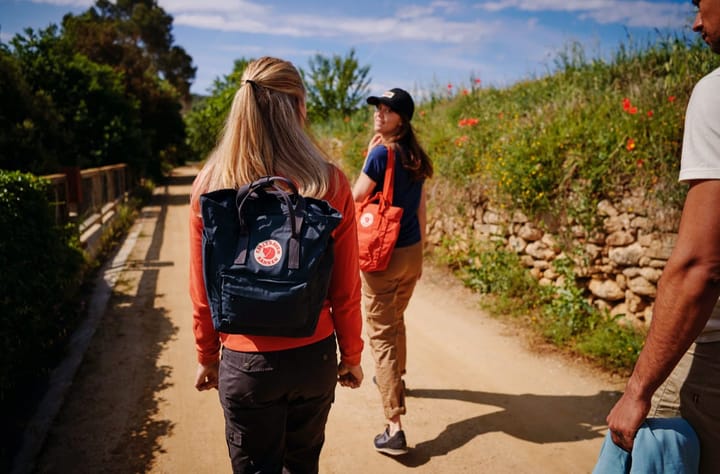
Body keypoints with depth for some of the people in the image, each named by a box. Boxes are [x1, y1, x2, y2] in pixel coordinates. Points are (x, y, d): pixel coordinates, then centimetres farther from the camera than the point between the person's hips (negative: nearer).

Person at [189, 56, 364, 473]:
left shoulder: (210, 186, -11)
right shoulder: (331, 184, -13)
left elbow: (203, 292, -4)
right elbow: (346, 290, -7)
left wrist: (207, 356, 11)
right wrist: (352, 354, 8)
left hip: (245, 363, 0)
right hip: (315, 358, 1)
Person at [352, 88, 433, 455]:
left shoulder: (381, 153, -16)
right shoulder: (416, 156, 7)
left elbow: (356, 198, -6)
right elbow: (421, 210, 12)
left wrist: (369, 153, -2)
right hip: (411, 252, 8)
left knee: (381, 334, -3)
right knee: (396, 321, 28)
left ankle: (394, 428, -3)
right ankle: (395, 378, 51)